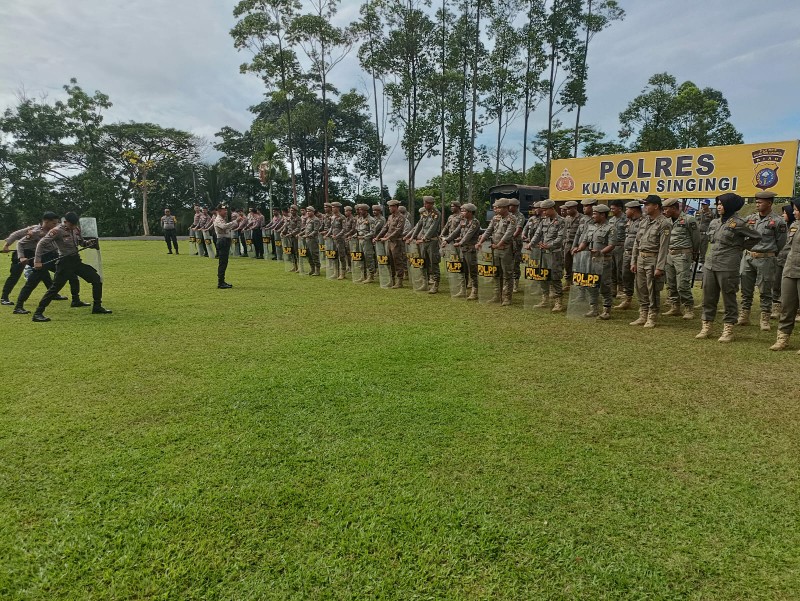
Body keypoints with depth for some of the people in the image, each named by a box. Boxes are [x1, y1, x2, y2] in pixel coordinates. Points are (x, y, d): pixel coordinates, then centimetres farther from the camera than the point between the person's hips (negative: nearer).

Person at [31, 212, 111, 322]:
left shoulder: (76, 229, 6)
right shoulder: (57, 231, -13)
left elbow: (81, 242, 21)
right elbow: (41, 243, -14)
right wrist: (37, 261, -20)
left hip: (77, 260, 7)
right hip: (65, 263, -7)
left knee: (96, 279, 5)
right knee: (55, 288, -10)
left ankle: (97, 307, 15)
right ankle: (38, 313, -2)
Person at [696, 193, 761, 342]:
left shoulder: (738, 223, -7)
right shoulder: (714, 222, 11)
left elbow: (756, 236, 0)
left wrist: (741, 247, 3)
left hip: (728, 267, -6)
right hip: (710, 265, 6)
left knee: (729, 298, 4)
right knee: (708, 297, 9)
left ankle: (728, 330, 12)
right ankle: (706, 327, 17)